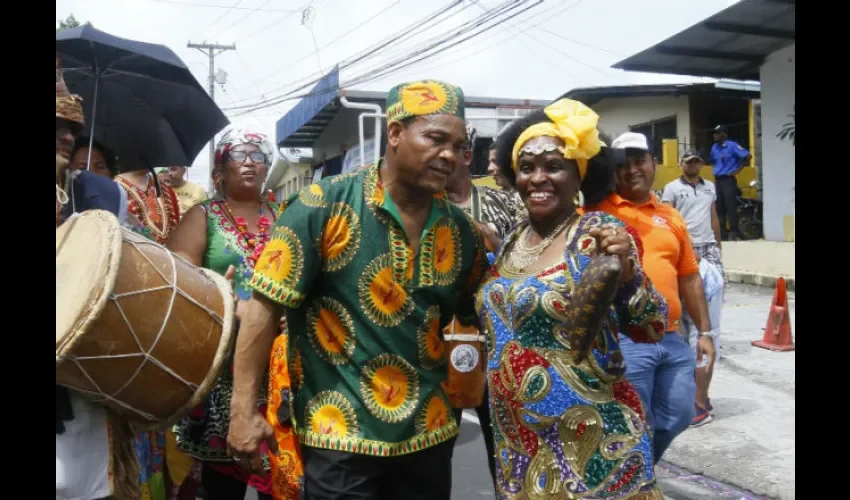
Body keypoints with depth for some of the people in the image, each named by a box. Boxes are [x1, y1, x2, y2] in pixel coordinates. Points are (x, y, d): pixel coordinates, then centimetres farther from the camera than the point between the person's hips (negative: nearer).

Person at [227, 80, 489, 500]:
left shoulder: (461, 231, 1)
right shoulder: (326, 205, -13)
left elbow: (484, 314, 13)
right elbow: (265, 304, -12)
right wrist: (244, 410, -13)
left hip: (428, 433, 5)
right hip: (340, 434, -4)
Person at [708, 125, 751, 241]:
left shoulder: (732, 146, -8)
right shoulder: (714, 147, 13)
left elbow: (748, 156, -11)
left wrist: (738, 169, -11)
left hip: (728, 180, -7)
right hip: (718, 180, 7)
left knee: (731, 207, -8)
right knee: (719, 207, 8)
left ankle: (734, 232, -3)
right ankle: (722, 232, 15)